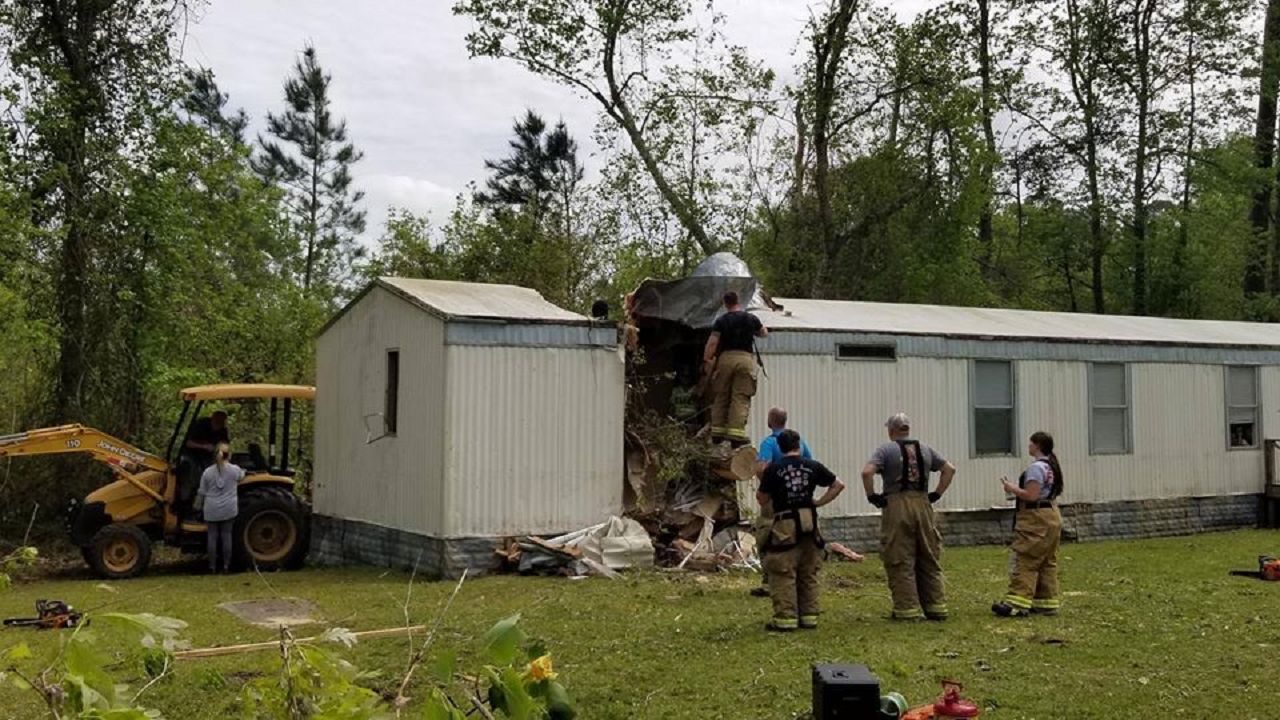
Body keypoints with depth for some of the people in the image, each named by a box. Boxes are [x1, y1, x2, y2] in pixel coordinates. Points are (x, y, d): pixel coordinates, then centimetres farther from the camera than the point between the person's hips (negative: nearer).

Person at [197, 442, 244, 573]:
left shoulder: (208, 472, -3)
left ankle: (212, 566, 10)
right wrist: (243, 472, 42)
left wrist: (198, 506, 17)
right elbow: (241, 477, 20)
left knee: (212, 536, 6)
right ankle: (226, 565, 10)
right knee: (226, 536, 7)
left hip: (212, 510, 0)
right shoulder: (234, 470, -4)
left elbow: (202, 493, 3)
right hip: (228, 510, 0)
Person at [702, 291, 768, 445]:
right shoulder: (751, 319, 6)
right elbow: (764, 333, 23)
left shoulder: (721, 321, 3)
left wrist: (706, 360, -2)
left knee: (721, 396, 10)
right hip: (745, 358, -1)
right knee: (741, 398, -2)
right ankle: (736, 432, -11)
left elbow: (712, 342, -5)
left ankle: (717, 432, 12)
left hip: (725, 358, 1)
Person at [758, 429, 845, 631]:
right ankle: (809, 616, 18)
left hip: (785, 524, -4)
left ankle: (785, 618, 0)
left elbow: (762, 499, -3)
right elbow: (838, 485, 9)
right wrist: (819, 502, 10)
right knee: (808, 573, 14)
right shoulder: (813, 466, 4)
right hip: (809, 523, 4)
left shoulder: (774, 469, -7)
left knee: (783, 575, 1)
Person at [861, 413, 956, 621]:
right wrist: (937, 494, 13)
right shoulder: (925, 449, 12)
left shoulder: (886, 449, -3)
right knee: (930, 559, 13)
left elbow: (867, 472, -18)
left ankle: (908, 609, 4)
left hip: (896, 508, -4)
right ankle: (936, 606, 16)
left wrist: (872, 496, -6)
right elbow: (949, 469, 13)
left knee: (900, 562, 2)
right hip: (923, 506, 4)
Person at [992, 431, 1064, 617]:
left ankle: (1017, 603, -12)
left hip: (1036, 518, -10)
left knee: (1024, 561, -10)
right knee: (1047, 562, 12)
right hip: (1052, 516, 10)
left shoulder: (1036, 467, -15)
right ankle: (1047, 603, 16)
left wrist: (1012, 489, -8)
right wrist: (1017, 489, 15)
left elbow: (1031, 496, -21)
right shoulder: (1051, 467, 15)